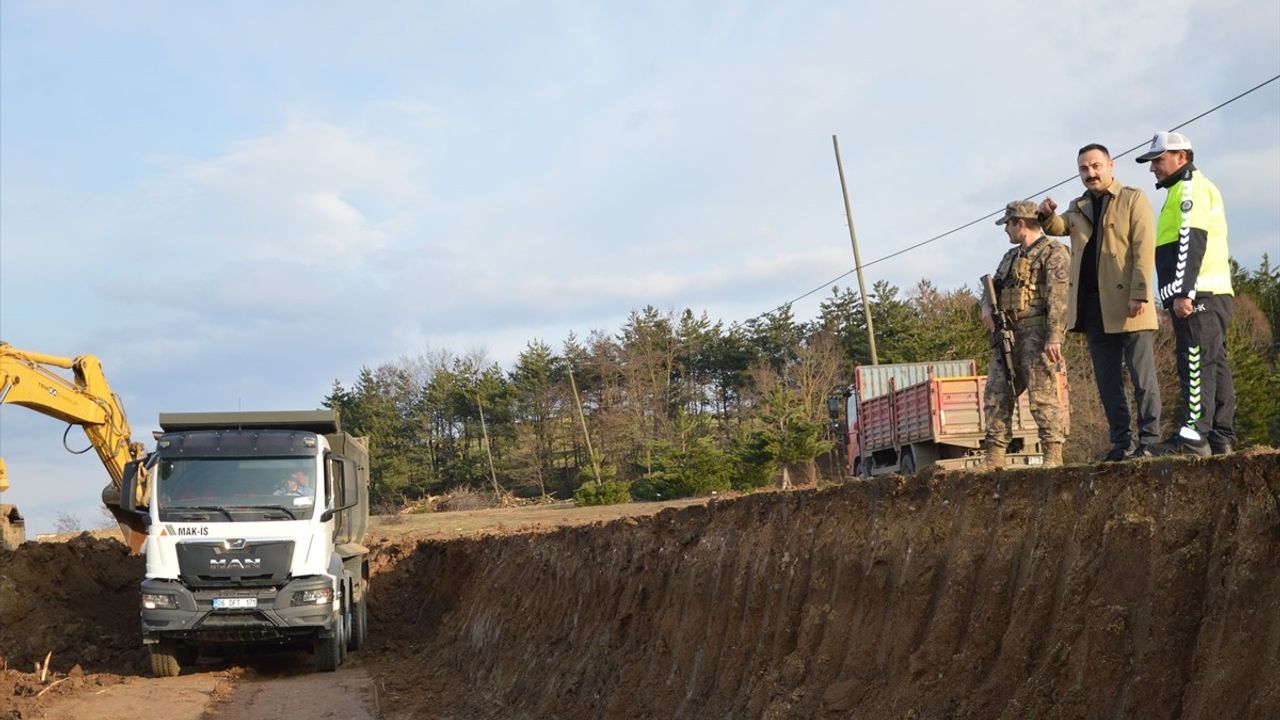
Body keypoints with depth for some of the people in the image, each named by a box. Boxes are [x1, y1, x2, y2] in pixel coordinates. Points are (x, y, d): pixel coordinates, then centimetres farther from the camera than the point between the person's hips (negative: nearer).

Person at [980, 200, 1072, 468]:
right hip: (1007, 334, 8)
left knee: (1043, 395, -11)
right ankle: (994, 459, 6)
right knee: (996, 396, 3)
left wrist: (1054, 337, -23)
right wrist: (987, 307, 6)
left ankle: (1053, 456, -9)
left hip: (1037, 332, -8)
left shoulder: (1054, 252, -3)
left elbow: (1058, 297, -13)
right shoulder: (1011, 257, 24)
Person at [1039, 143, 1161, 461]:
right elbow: (1058, 227, 6)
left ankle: (1149, 441, -3)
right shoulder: (1078, 208, 20)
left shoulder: (1133, 200, 1)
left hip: (1128, 304, -6)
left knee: (1142, 377, -5)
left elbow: (1144, 250, -8)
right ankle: (1121, 443, 12)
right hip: (1093, 305, 6)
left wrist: (1140, 294, -17)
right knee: (1107, 382, 7)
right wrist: (1047, 214, -17)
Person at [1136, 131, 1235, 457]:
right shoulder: (1190, 189, 27)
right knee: (1215, 364, 7)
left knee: (1196, 363, -15)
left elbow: (1191, 241, -17)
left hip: (1197, 295, -11)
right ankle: (1221, 438, 8)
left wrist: (1183, 291, -23)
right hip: (1213, 295, 11)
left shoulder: (1190, 187, -5)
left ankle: (1193, 435, -20)